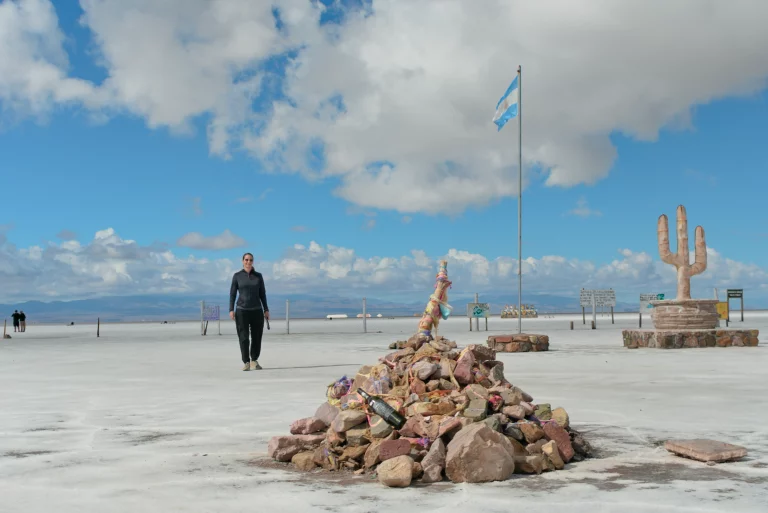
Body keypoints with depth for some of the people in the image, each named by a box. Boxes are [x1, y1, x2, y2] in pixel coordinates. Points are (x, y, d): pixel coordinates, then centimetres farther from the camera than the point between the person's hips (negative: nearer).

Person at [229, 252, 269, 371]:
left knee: (257, 337, 3)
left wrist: (266, 310, 1)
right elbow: (232, 293, 0)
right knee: (243, 338, -6)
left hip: (257, 311, 2)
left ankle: (254, 361, 19)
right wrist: (231, 310, -10)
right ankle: (246, 362, 4)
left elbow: (262, 294, 7)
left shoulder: (258, 276, 5)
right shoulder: (237, 276, 1)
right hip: (242, 311, -2)